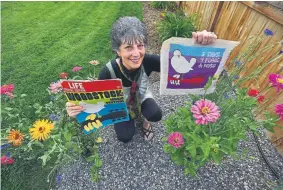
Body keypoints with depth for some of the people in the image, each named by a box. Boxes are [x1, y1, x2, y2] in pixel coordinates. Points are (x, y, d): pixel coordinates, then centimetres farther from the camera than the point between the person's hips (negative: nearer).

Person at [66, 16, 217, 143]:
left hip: (142, 97, 1)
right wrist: (76, 108, -48)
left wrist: (199, 45, -51)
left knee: (155, 115, -24)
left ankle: (146, 122, 15)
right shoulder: (108, 72, -34)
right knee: (125, 137, -9)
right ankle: (127, 120, 28)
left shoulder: (147, 61, -30)